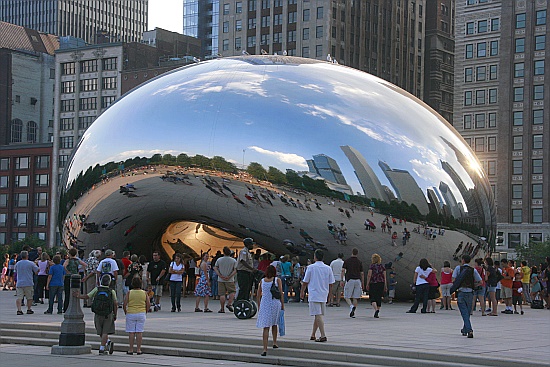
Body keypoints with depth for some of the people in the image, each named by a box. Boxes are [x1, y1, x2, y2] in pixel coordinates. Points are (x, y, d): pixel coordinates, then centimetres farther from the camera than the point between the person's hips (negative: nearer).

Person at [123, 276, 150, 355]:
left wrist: (125, 312, 7)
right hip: (141, 314, 1)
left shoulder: (129, 293, -6)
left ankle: (131, 349, 5)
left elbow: (124, 304, -8)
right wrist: (145, 312, 14)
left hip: (131, 314, -1)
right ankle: (138, 349, 5)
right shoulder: (144, 293, 0)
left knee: (131, 332, 4)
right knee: (139, 332, 4)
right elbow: (148, 305, 0)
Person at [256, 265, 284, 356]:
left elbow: (258, 295, 9)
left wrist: (259, 306, 17)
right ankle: (274, 343, 34)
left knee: (266, 327, -2)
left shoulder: (262, 281, 6)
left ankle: (265, 349, -11)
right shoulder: (277, 280, -1)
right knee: (274, 324, 22)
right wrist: (282, 304, 5)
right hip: (275, 303, -1)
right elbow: (281, 293, -3)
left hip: (264, 304, 1)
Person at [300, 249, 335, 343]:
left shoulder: (310, 267, -7)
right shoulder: (328, 268, 5)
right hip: (323, 295, 5)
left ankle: (323, 335, -16)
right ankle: (313, 335, 24)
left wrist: (302, 292, 12)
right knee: (318, 315, 14)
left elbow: (305, 282, -2)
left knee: (318, 315, -8)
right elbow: (331, 283, 7)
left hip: (314, 295, -5)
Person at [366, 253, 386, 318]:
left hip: (373, 283, -4)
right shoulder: (382, 266, 7)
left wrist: (367, 284, -4)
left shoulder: (372, 266, -4)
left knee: (372, 297, 1)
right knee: (379, 298, 11)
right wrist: (385, 286, 9)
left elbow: (369, 275, -9)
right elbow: (384, 277, 5)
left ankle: (376, 309, -22)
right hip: (381, 283, 4)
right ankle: (377, 313, 12)